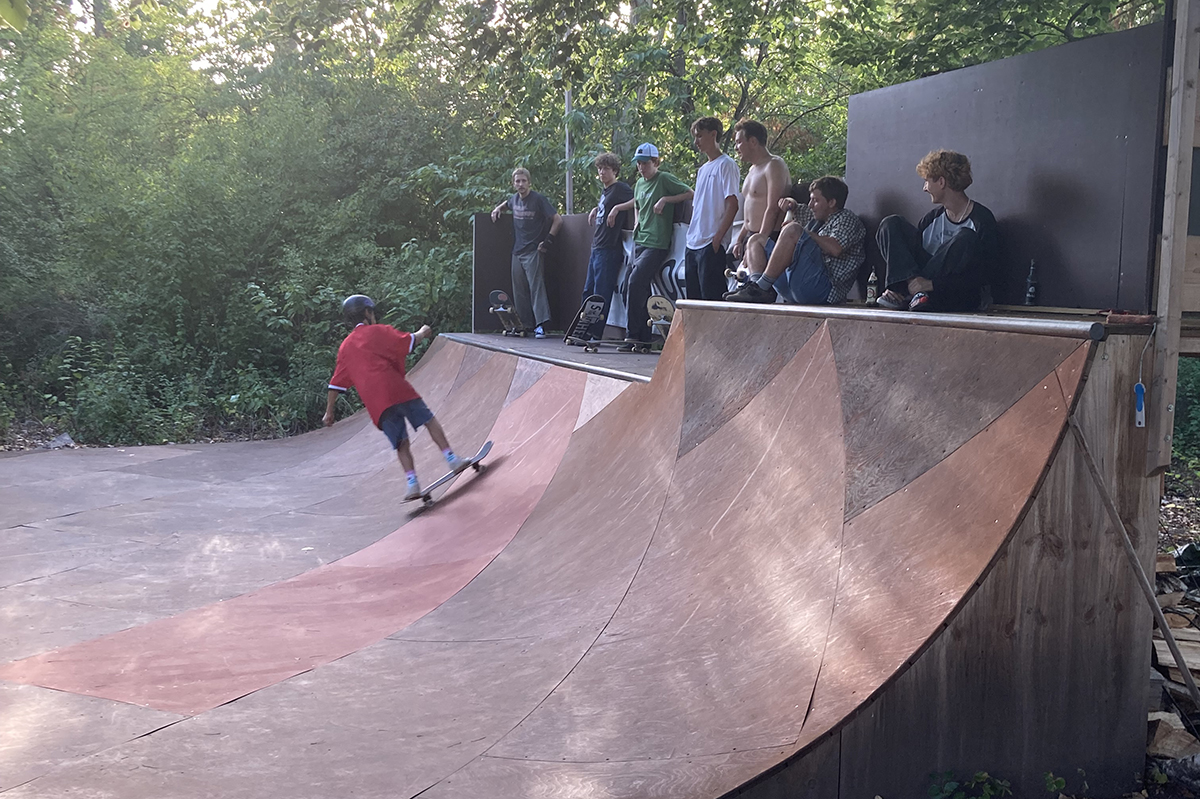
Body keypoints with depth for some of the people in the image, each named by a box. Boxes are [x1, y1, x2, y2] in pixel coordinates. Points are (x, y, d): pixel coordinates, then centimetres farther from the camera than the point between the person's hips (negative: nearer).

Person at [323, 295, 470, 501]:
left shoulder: (345, 347, 23)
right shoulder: (378, 331, 11)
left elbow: (336, 384, 22)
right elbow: (408, 342, 3)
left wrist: (329, 412, 26)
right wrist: (422, 333, 23)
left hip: (375, 403, 4)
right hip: (395, 389, -4)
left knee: (401, 443, 4)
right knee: (429, 420, 3)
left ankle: (412, 483, -9)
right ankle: (451, 459, -4)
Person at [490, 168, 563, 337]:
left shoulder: (538, 200, -9)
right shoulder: (514, 199, 10)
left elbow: (557, 220, -9)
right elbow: (507, 203, 37)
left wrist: (548, 241, -13)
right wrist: (498, 208, 16)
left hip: (533, 251, -7)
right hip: (517, 251, 7)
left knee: (536, 285, -15)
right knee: (519, 290, 8)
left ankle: (541, 324, -21)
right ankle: (525, 325, 15)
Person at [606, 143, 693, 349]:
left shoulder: (664, 179, -5)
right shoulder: (639, 183, 17)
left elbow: (690, 193, -8)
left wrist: (665, 199, -15)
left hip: (657, 243, -8)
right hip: (640, 242, 8)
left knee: (636, 282, -19)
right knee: (641, 289, 5)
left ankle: (633, 334, -13)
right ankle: (644, 337, 9)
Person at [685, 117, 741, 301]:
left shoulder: (726, 165, -5)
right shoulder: (703, 169, 21)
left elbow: (732, 204, -13)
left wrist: (718, 237, -19)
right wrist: (691, 236, 14)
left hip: (712, 245, -9)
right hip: (693, 244, 9)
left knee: (712, 298, -10)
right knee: (693, 298, 9)